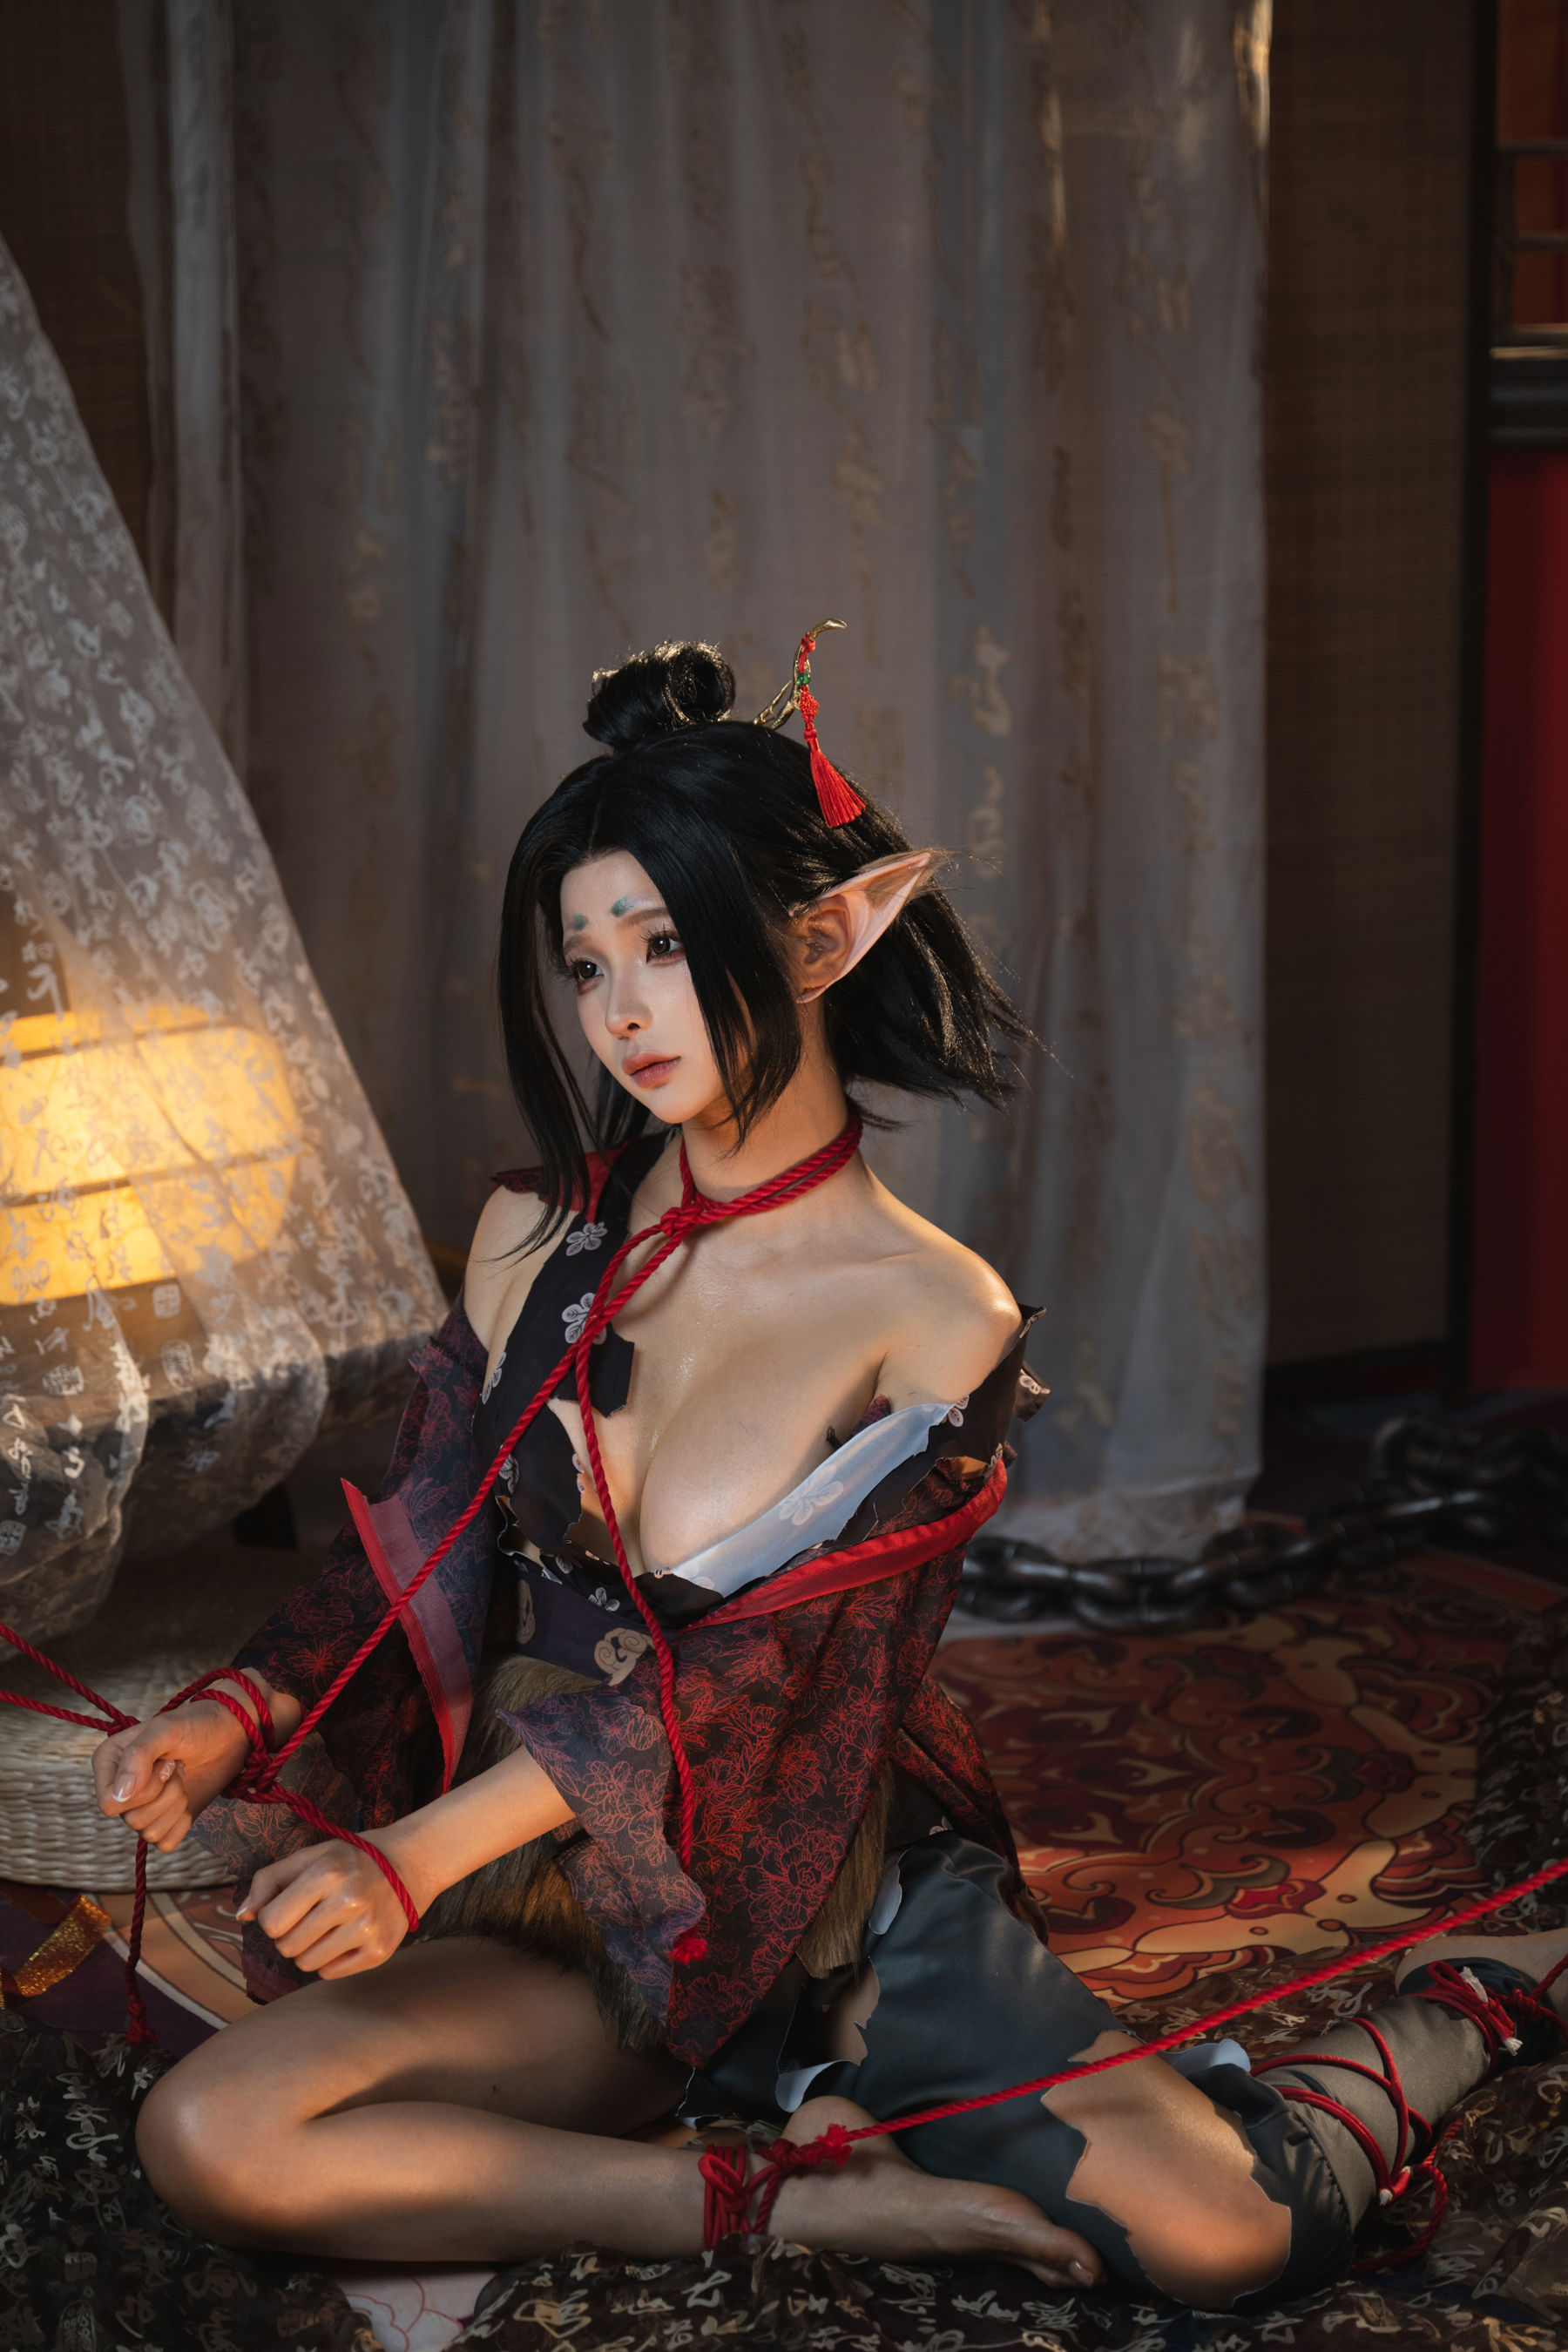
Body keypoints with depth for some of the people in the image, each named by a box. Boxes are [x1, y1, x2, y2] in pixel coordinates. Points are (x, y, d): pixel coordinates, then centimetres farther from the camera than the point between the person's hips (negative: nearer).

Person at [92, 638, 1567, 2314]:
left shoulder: (938, 1325, -11)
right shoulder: (540, 1234, 2)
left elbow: (743, 1681, -16)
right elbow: (419, 1551, 7)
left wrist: (421, 1855, -26)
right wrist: (235, 1716, -13)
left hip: (848, 1918, -3)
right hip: (574, 1940, 3)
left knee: (1218, 2233, -23)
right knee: (208, 2140, -23)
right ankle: (794, 2200, -18)